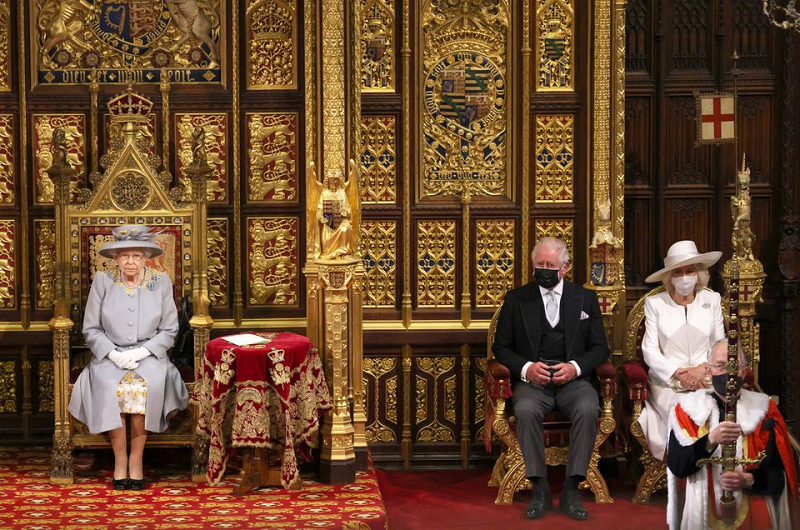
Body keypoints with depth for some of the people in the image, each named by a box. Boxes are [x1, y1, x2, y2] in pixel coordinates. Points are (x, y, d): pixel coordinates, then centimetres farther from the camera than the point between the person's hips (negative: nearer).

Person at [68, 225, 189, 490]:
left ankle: (136, 459, -18)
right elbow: (91, 329, 4)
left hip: (149, 356, 0)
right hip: (110, 356, 0)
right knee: (109, 387, -32)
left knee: (146, 386, -33)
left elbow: (169, 330, 4)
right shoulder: (102, 281, 4)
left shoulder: (161, 282, 5)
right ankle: (120, 459, -18)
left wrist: (140, 352, -11)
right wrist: (113, 354, -12)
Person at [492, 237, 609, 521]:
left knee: (588, 409, -33)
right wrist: (526, 368, -11)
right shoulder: (516, 298, 10)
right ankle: (540, 489, -24)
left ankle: (571, 488, -25)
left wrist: (575, 367, -10)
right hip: (532, 380, 0)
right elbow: (501, 347, 9)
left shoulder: (585, 298, 12)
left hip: (573, 379, 0)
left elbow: (600, 347, 11)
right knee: (526, 410, -35)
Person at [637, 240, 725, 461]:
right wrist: (678, 374, -13)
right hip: (666, 379, -2)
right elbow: (649, 350, 0)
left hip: (705, 377, 2)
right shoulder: (655, 303, 5)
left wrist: (702, 369, -9)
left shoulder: (712, 299, 11)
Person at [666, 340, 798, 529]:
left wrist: (749, 480, -19)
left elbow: (779, 473, -1)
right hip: (703, 515, 0)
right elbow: (676, 466, -10)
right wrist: (711, 440, -23)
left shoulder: (763, 409, 0)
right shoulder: (688, 408, -1)